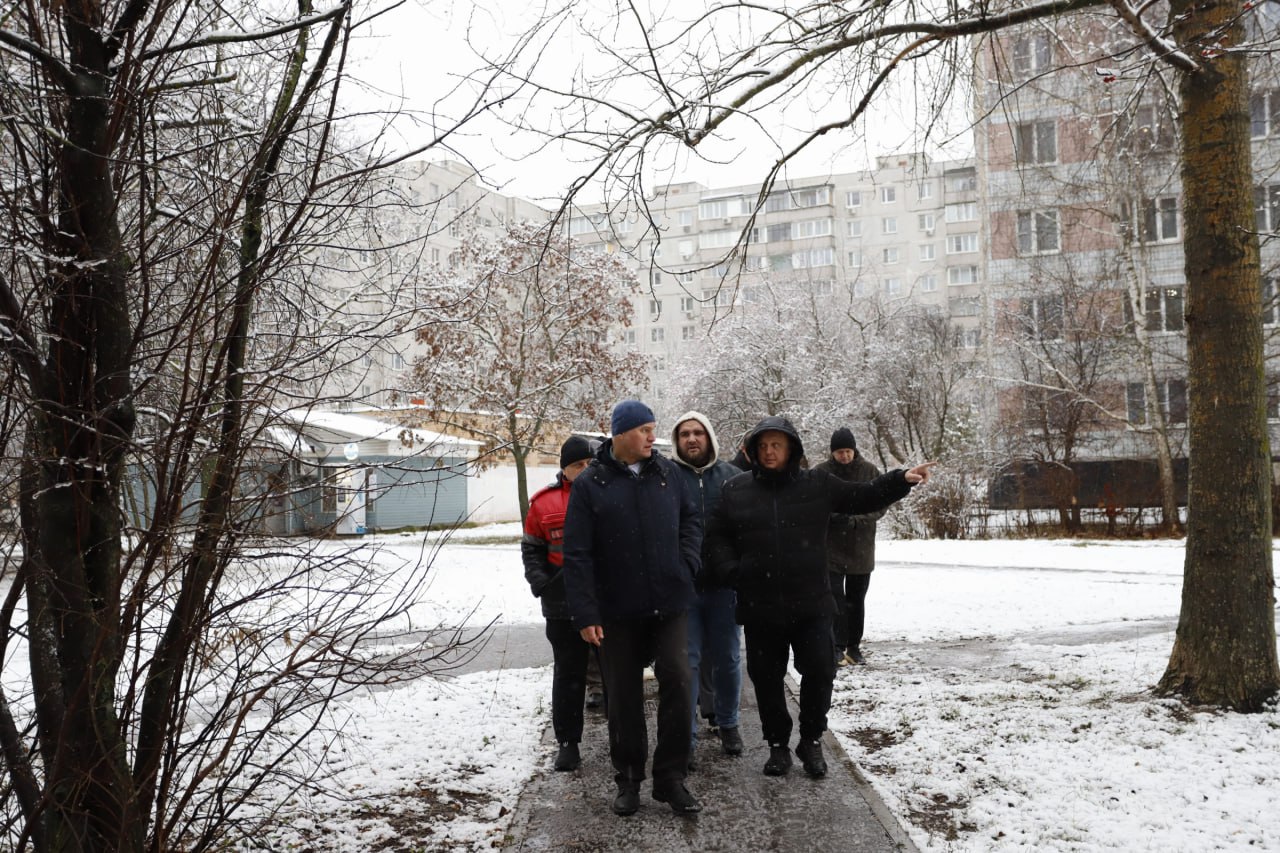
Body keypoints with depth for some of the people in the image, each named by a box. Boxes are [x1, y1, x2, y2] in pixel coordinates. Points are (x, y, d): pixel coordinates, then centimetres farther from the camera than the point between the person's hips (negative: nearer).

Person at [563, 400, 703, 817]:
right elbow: (577, 555, -7)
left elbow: (690, 517, 17)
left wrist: (687, 560, -1)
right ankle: (628, 778, 25)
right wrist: (585, 613, -12)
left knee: (677, 681, -6)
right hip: (618, 610, -1)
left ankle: (670, 778, 8)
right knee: (624, 695, 8)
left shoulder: (667, 473, 3)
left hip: (669, 604, 2)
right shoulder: (590, 484, -5)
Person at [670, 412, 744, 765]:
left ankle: (728, 723, 31)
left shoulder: (732, 477, 4)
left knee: (727, 658, 12)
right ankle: (687, 736, 10)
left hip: (725, 584, 2)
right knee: (687, 660, 2)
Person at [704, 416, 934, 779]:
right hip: (760, 609, 1)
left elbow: (863, 498, 7)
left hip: (810, 604, 0)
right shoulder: (735, 490, 3)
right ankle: (778, 745, 27)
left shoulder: (817, 484, 2)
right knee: (766, 679, 9)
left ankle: (811, 741, 23)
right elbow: (716, 538, 8)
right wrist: (731, 573, -7)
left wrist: (901, 479, -5)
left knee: (819, 672, 1)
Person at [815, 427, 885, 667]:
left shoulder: (870, 471, -3)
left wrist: (856, 520, -20)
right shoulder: (822, 473, -6)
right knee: (836, 599, -6)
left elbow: (880, 505, -4)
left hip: (861, 548, 2)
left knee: (856, 600, 12)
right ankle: (838, 648, 0)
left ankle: (854, 647, 23)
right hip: (831, 548, -2)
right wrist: (831, 516, -21)